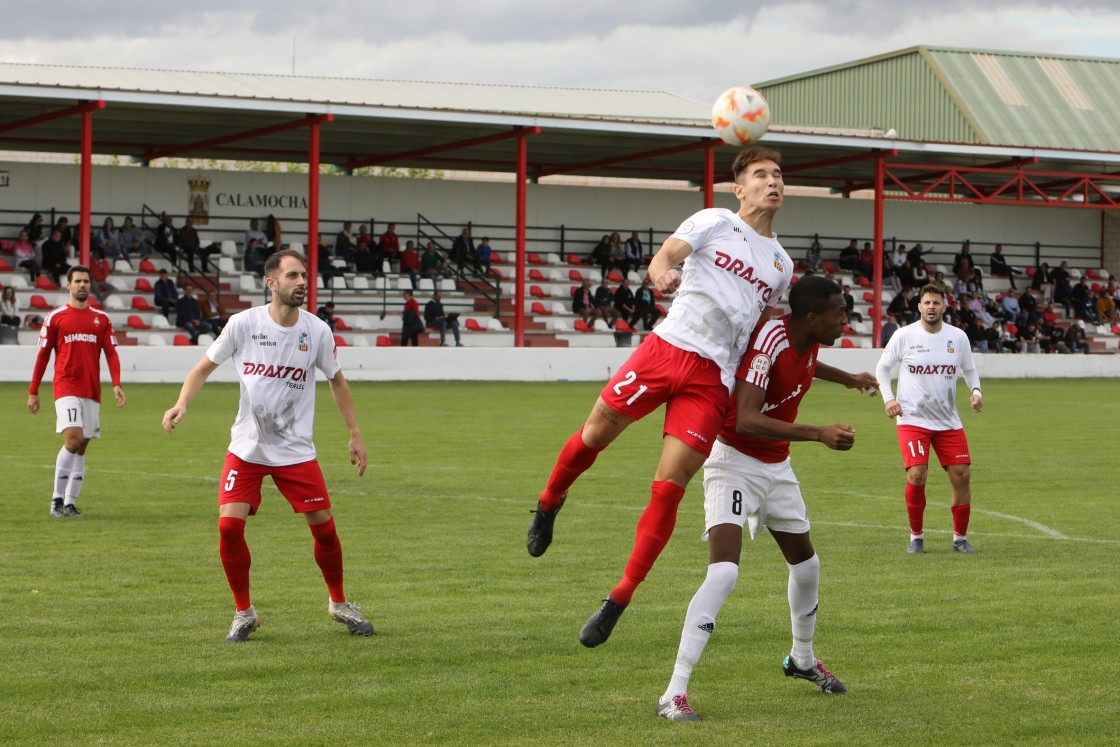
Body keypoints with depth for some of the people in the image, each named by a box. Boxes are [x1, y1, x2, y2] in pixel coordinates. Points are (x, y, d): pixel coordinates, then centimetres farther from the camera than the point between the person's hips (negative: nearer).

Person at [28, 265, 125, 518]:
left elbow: (111, 353, 7)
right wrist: (33, 392, 5)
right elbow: (43, 355, 6)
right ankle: (57, 499, -9)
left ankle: (69, 503, 11)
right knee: (73, 440, -18)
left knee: (81, 447, 5)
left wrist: (116, 384, -9)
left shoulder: (102, 319, 11)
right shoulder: (55, 317, 3)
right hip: (66, 388, -4)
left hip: (92, 392, 4)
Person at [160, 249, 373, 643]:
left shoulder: (317, 331, -6)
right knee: (229, 525, -13)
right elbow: (206, 366, 0)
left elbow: (336, 380, 10)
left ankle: (339, 603, 24)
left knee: (324, 527, -2)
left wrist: (355, 434, 10)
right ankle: (243, 612, 7)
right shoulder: (243, 323, -10)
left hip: (296, 450, 1)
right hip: (246, 448, -1)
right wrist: (182, 403, -17)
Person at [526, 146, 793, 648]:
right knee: (595, 435, 0)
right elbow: (665, 254, -7)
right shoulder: (715, 222, 7)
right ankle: (549, 504, 33)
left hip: (713, 378, 2)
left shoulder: (782, 265, 19)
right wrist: (662, 273, -30)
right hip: (669, 345, -2)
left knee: (668, 489, -7)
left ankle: (619, 600, -1)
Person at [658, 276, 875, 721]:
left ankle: (802, 660, 45)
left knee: (806, 565, 19)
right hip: (735, 462, -9)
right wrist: (819, 433, -41)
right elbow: (745, 420, -38)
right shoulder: (769, 341, -28)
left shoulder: (807, 340, -2)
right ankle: (674, 693, -21)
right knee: (724, 572, -23)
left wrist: (848, 378, 42)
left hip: (777, 467, 9)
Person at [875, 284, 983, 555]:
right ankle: (916, 537, 3)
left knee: (961, 476, -3)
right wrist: (888, 398, -8)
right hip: (913, 419, -3)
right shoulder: (904, 335, -5)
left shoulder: (958, 337, 2)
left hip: (949, 421, 3)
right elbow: (882, 367, 6)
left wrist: (975, 391, -3)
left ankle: (960, 538, 13)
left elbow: (969, 369, 17)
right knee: (916, 476, -16)